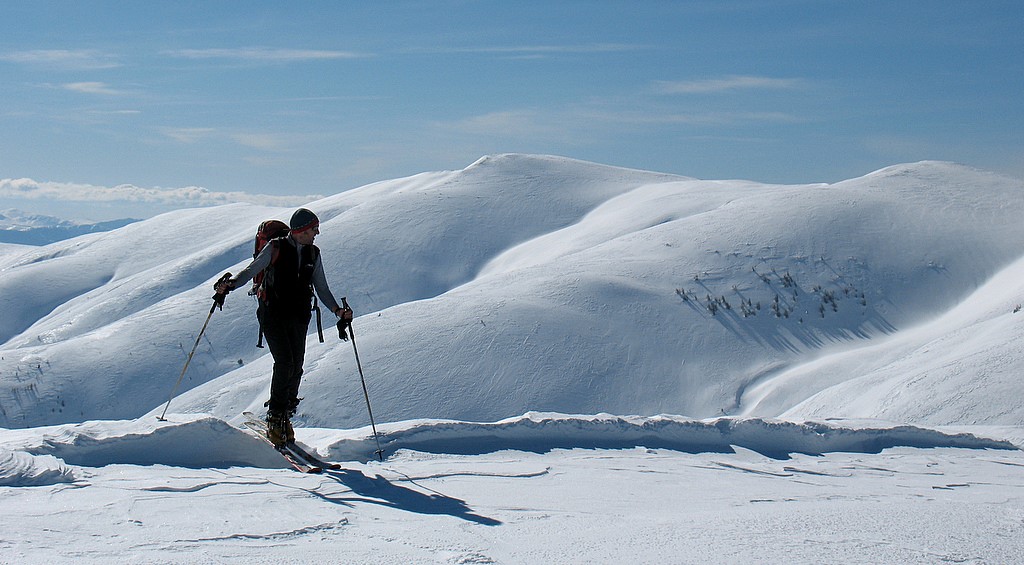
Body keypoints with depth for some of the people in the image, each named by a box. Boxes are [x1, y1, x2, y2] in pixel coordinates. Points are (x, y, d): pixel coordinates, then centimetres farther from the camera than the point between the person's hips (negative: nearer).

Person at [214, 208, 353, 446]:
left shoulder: (313, 254, 12)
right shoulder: (276, 248, -2)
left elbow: (322, 288, 15)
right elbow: (251, 270, -3)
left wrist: (337, 310, 0)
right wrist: (230, 284, -22)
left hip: (299, 318, 4)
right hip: (273, 314, -4)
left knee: (295, 369, -2)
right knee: (284, 363, -17)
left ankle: (285, 417, 13)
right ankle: (276, 417, -6)